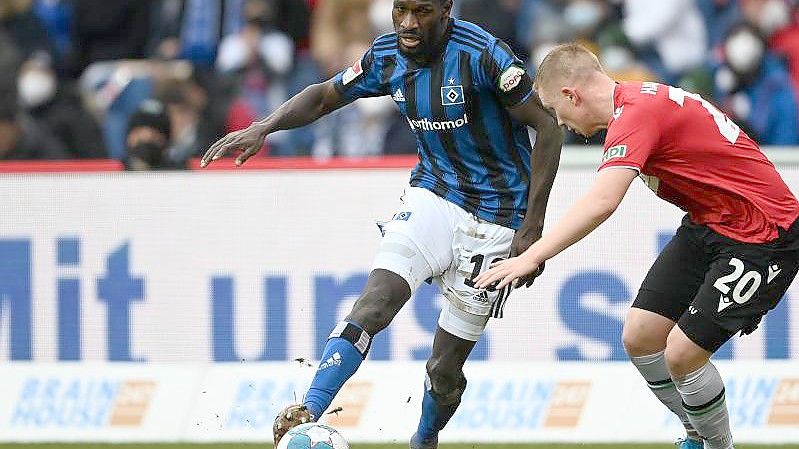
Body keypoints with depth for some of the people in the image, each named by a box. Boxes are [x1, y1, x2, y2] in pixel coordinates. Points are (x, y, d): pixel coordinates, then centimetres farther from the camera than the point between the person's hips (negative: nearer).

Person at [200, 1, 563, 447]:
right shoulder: (388, 55, -2)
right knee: (374, 304, -22)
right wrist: (263, 128, -5)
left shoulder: (482, 53, -20)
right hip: (432, 195, 4)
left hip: (493, 219, -4)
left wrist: (532, 228, -17)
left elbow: (549, 127, -15)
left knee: (446, 368, 1)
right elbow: (324, 96, 14)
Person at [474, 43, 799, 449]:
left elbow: (601, 202, -37)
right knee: (639, 336, 5)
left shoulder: (637, 114, -25)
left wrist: (531, 257, -38)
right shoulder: (638, 100, 6)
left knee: (682, 352, -15)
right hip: (706, 224, 10)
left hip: (762, 236, -10)